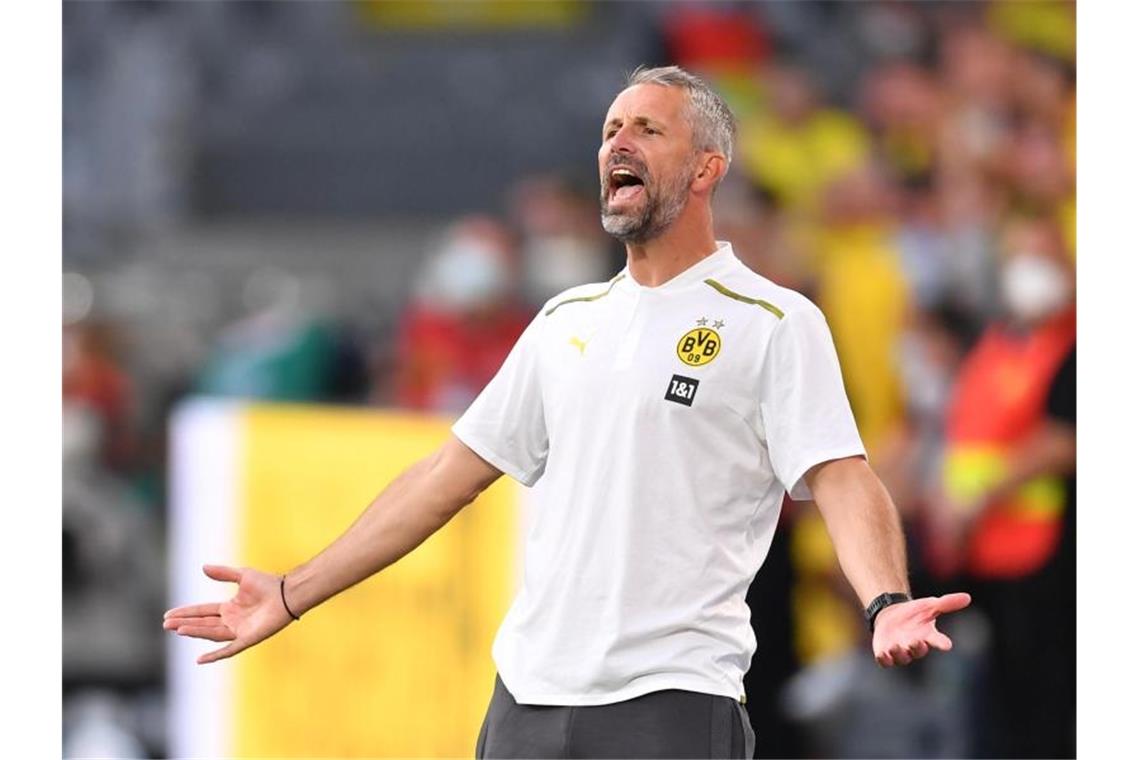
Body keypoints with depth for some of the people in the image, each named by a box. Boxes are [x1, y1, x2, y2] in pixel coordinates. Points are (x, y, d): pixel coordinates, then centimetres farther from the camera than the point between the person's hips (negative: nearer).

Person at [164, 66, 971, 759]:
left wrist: (888, 601, -33)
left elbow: (842, 479, -12)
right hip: (527, 691, 6)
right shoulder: (568, 320, 17)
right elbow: (451, 475, 20)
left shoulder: (775, 323, -1)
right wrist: (293, 594, 17)